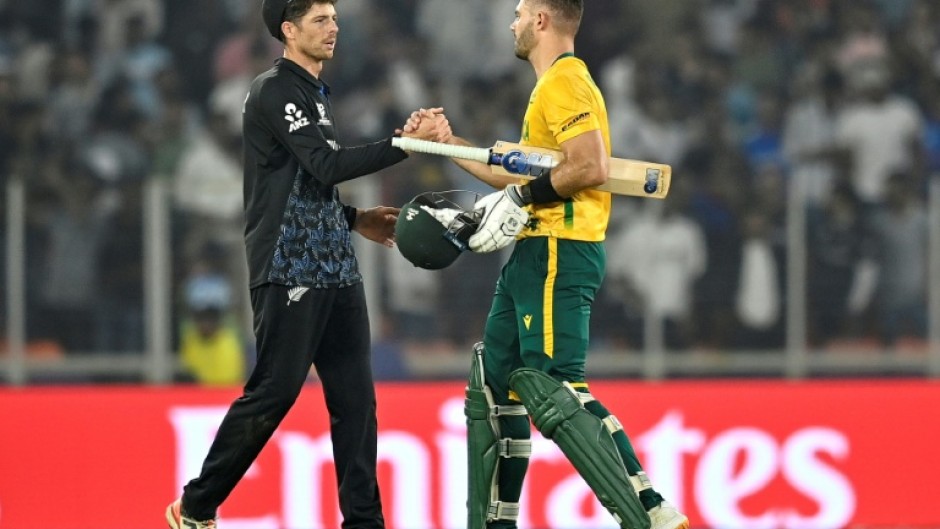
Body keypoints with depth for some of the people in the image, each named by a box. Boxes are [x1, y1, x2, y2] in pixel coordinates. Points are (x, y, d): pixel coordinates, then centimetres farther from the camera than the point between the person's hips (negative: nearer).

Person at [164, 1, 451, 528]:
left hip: (335, 271, 9)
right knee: (274, 391, -7)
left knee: (355, 396, 2)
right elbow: (327, 166, -21)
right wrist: (406, 143, -24)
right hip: (289, 271, -9)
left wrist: (356, 219, 15)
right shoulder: (275, 91, -10)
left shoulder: (318, 93, 19)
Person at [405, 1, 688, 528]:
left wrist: (523, 198, -16)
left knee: (550, 389, -17)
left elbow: (592, 168, -23)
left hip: (558, 255, -11)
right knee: (494, 382, 14)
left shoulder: (563, 83, -11)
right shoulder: (552, 86, 21)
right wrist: (448, 142, 30)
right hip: (535, 255, 11)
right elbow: (520, 177, 27)